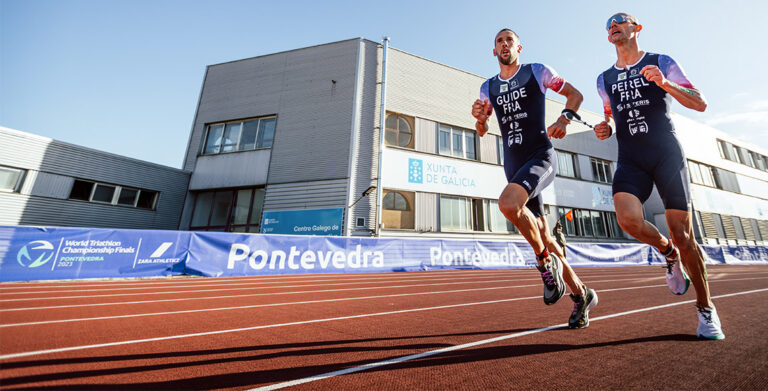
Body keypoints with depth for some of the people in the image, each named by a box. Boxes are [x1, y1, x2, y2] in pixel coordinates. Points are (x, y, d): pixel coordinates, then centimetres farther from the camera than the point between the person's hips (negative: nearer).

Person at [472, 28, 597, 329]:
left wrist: (563, 120, -5)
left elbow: (575, 94, 15)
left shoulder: (537, 72, 10)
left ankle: (545, 260, -6)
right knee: (543, 237, 5)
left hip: (541, 156, -4)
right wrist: (479, 117, -3)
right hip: (513, 165, 4)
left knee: (508, 203, -34)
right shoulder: (488, 88, 19)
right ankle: (581, 294, 24)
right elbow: (482, 131, 19)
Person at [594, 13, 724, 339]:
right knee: (628, 220, -24)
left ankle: (706, 307, 17)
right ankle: (668, 252, 10)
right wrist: (605, 128, 2)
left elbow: (700, 104, 3)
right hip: (630, 161, 2)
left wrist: (664, 84, -14)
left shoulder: (662, 63, 9)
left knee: (682, 233, -4)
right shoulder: (604, 79, 17)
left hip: (667, 153, -2)